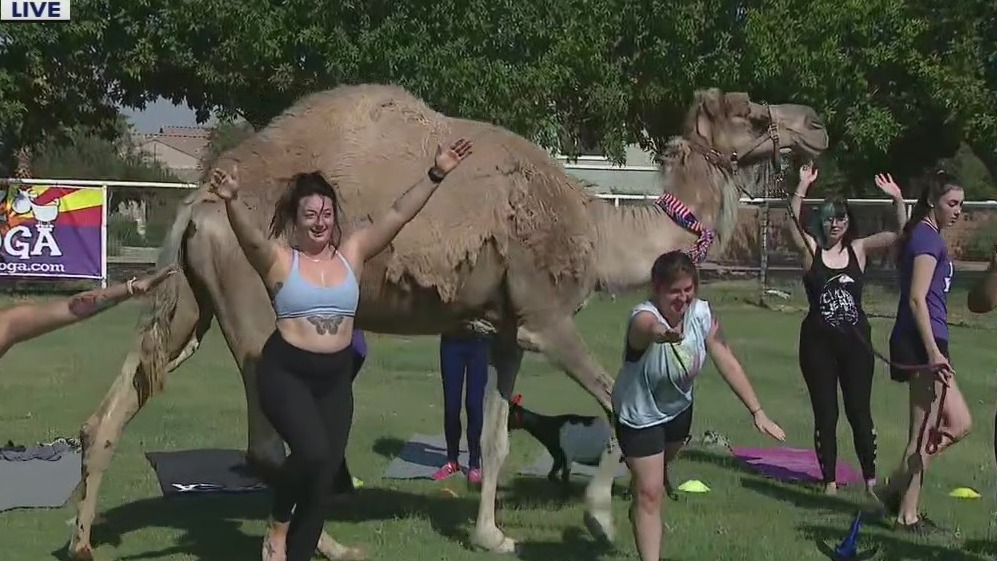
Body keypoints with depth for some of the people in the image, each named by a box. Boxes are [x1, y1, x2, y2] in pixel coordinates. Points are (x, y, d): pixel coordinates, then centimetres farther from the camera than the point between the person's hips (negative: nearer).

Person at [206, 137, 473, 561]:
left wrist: (435, 175, -8)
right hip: (285, 372, -5)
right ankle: (277, 527, 2)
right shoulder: (279, 260, -5)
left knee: (326, 475, 5)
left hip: (336, 377, 5)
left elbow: (397, 215, 1)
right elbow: (250, 237, -25)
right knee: (313, 451, -27)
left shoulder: (351, 253, 5)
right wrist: (231, 202, -45)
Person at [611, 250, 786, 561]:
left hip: (678, 407, 6)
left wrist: (757, 411, -18)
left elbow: (727, 362, -14)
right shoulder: (644, 317, -36)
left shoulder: (702, 313, -19)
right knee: (649, 492, -7)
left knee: (659, 466, 30)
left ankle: (639, 511, 60)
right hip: (640, 414, -6)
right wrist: (659, 333, -88)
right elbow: (647, 327, -63)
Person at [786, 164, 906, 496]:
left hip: (855, 341, 1)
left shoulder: (859, 249, 3)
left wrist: (898, 200, -19)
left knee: (860, 412, 4)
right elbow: (792, 224, -18)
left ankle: (870, 478, 16)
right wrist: (802, 187, -29)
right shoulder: (810, 249, -1)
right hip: (818, 343, -1)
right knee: (825, 415, 5)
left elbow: (901, 235, -5)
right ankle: (829, 481, 13)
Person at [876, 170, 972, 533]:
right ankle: (907, 514, 7)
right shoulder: (928, 238, -12)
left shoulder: (925, 236, 18)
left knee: (959, 424, 14)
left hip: (924, 344, 10)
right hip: (922, 343, -10)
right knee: (924, 434, -2)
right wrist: (933, 351, -23)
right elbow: (917, 298, -19)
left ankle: (896, 489, 16)